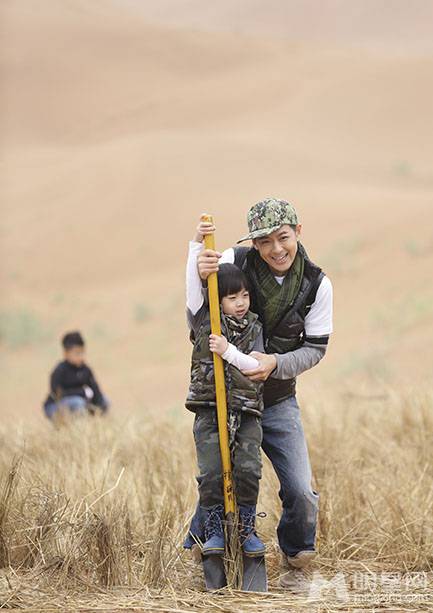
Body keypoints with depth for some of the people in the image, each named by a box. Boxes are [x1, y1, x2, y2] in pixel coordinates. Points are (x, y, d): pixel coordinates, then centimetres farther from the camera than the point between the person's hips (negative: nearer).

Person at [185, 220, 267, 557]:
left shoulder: (253, 327, 10)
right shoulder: (204, 322, 6)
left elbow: (256, 366, -1)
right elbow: (193, 283, -5)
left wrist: (229, 352, -15)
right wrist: (197, 244, -13)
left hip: (247, 409, 1)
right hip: (210, 409, -1)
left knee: (248, 470, -9)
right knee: (212, 472, -9)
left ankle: (247, 529, 6)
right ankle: (214, 532, 3)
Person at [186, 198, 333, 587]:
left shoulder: (316, 284, -8)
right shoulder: (233, 263, -16)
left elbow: (315, 348, -3)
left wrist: (276, 364, -23)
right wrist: (201, 280, -32)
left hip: (278, 402, 2)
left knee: (301, 493, -4)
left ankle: (296, 560, 23)